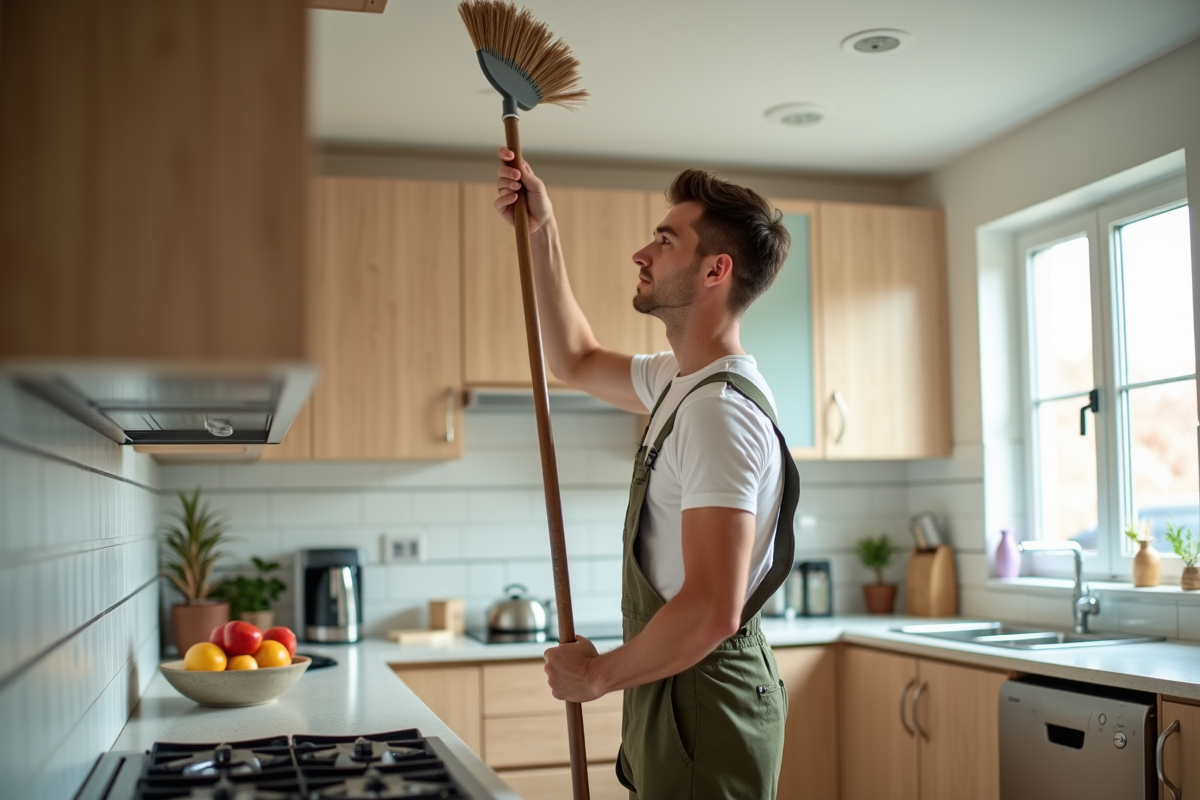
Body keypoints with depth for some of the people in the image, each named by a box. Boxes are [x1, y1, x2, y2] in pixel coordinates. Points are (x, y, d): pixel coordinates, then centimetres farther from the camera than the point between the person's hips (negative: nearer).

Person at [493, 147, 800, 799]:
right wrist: (542, 231, 17)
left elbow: (713, 611, -31)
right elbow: (577, 361, 25)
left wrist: (600, 674, -14)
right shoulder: (681, 381, 8)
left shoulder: (717, 410, -24)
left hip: (704, 704, -10)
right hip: (679, 701, 10)